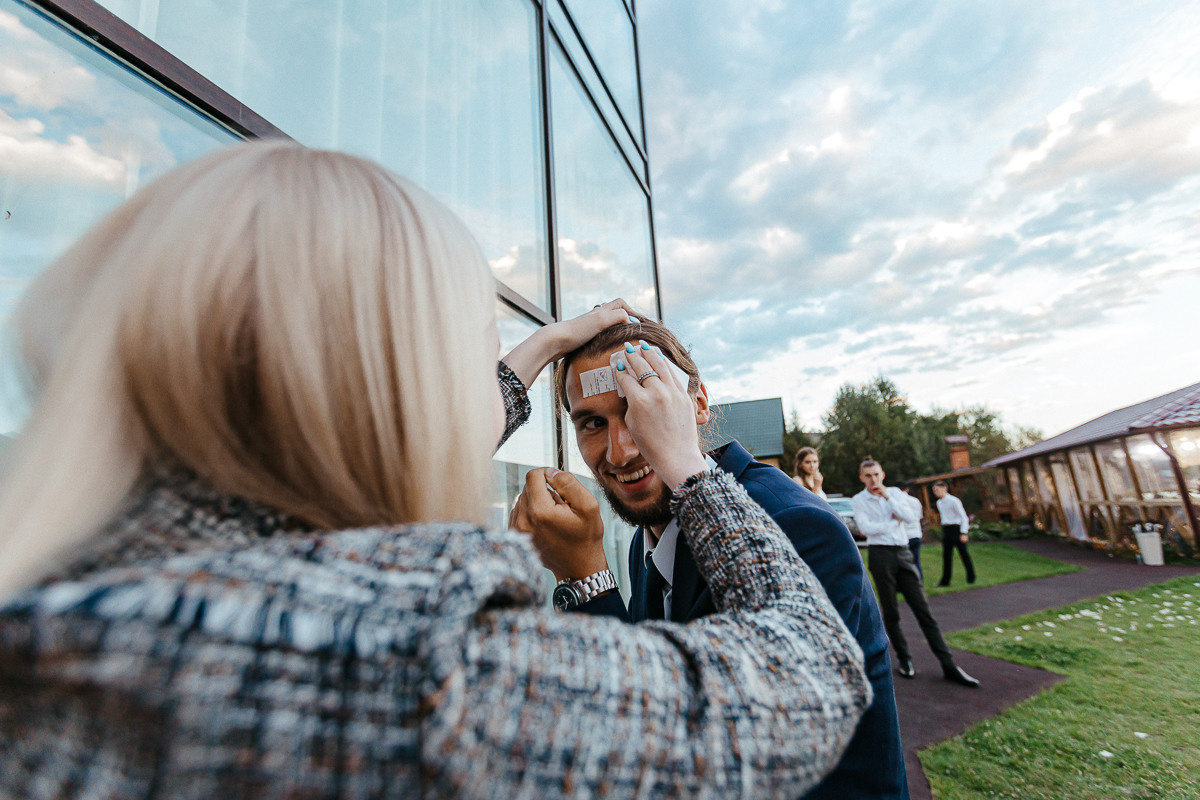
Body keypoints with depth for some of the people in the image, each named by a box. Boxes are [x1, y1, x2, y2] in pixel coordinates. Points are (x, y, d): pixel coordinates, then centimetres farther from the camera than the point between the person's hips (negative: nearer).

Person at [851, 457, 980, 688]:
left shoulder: (895, 492, 9)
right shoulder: (858, 500, -2)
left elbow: (912, 517, -4)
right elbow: (866, 528, -13)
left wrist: (888, 497, -10)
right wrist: (894, 521, -4)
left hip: (903, 552, 3)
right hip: (880, 554, -3)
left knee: (923, 609, 2)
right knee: (890, 612, 6)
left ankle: (949, 666, 7)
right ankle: (903, 659, 20)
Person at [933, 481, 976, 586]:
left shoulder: (953, 501, -10)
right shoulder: (939, 503, 13)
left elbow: (963, 517, -11)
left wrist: (963, 533, -17)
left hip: (956, 529, -6)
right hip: (945, 530, 7)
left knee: (963, 553, 3)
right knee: (946, 555, 3)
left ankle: (971, 578, 17)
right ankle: (945, 580, 4)